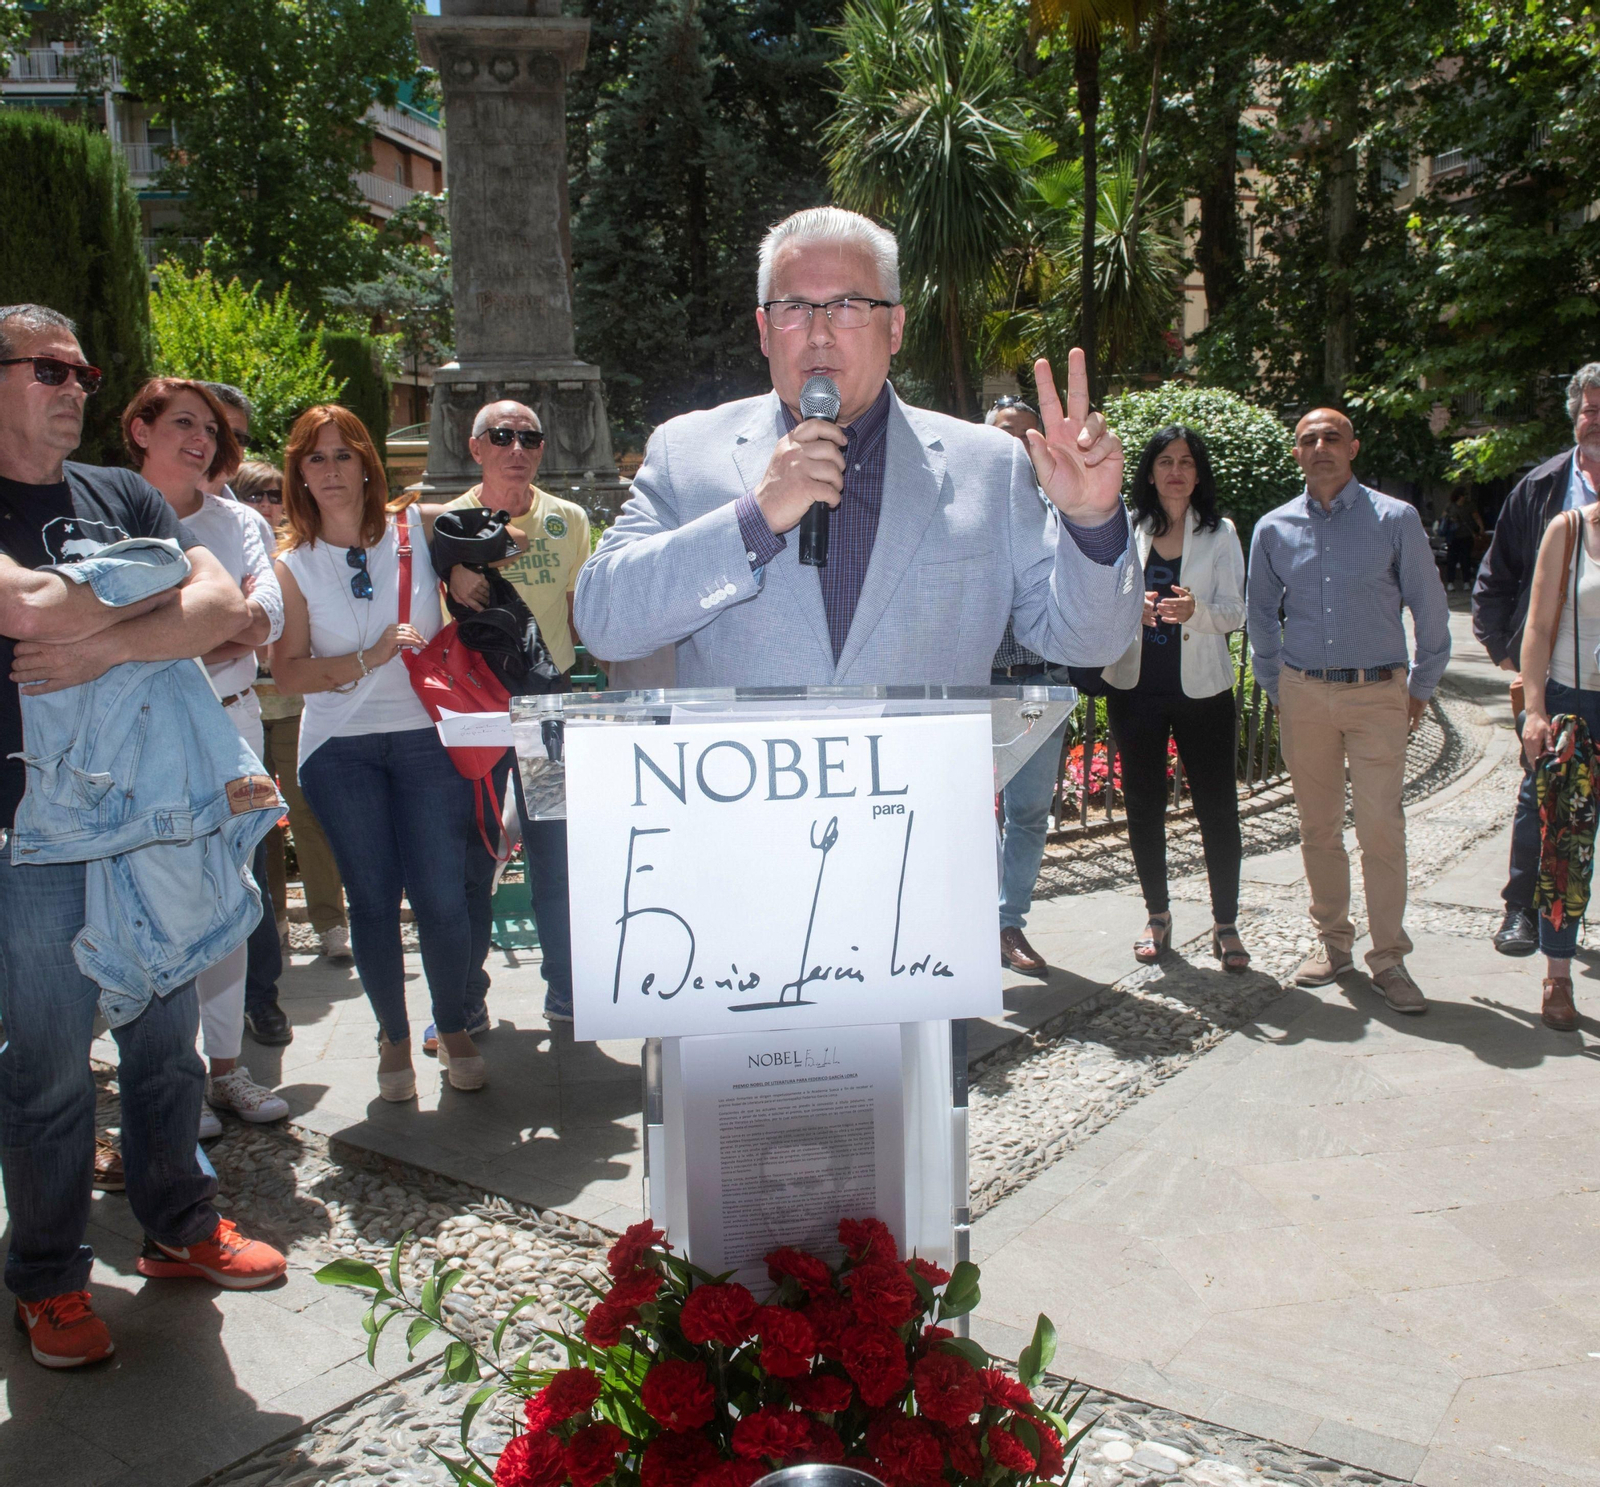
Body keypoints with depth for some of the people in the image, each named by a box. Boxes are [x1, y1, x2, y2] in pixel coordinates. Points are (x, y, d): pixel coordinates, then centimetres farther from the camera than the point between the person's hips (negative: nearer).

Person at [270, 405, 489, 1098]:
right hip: (340, 749, 1)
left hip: (427, 736, 0)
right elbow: (288, 670, -4)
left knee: (441, 896, -3)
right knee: (372, 899, 6)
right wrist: (371, 658, -16)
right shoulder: (292, 563, 2)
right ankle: (394, 1036, 26)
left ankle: (453, 1028, 21)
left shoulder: (419, 530, 0)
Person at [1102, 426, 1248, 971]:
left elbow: (1234, 613, -2)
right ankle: (1157, 915, 23)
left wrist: (1194, 609, -24)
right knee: (1143, 803, 8)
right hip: (1135, 685, 1)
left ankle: (1225, 924, 12)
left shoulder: (1220, 533, 4)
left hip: (1202, 687, -1)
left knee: (1217, 805, 0)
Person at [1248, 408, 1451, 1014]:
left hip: (1378, 694, -2)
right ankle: (1332, 940, 22)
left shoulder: (1395, 519, 0)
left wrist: (1421, 687, 8)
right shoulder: (1274, 528, 6)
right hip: (1303, 695, 2)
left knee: (1382, 827, -5)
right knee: (1317, 826, 8)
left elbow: (1429, 607, 6)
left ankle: (1388, 958, 5)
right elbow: (1261, 615, 16)